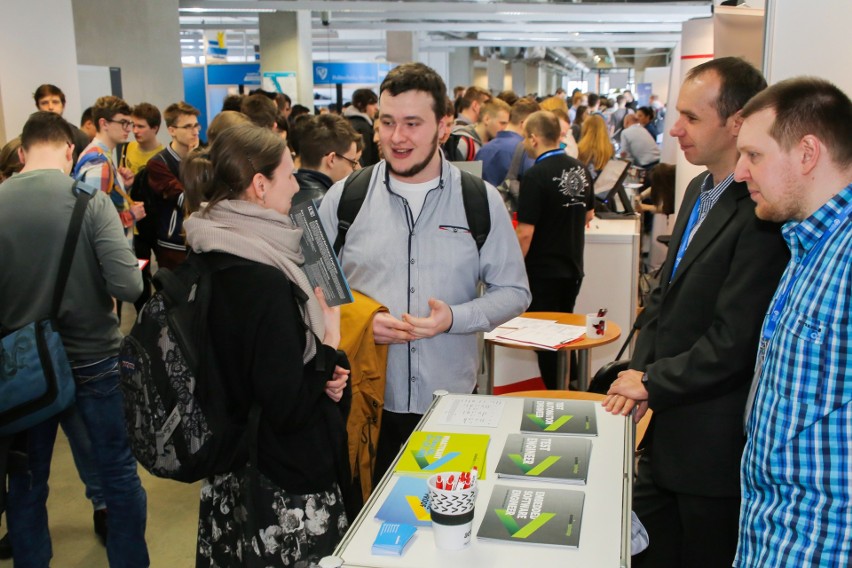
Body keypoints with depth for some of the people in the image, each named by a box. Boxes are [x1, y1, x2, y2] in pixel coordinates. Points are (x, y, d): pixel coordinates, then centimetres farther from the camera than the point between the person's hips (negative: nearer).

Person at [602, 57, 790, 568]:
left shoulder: (761, 213, -23)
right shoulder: (699, 191, 8)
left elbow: (733, 342, -24)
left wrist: (652, 383, -11)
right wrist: (638, 375, 2)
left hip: (713, 444, -8)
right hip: (667, 431, 8)